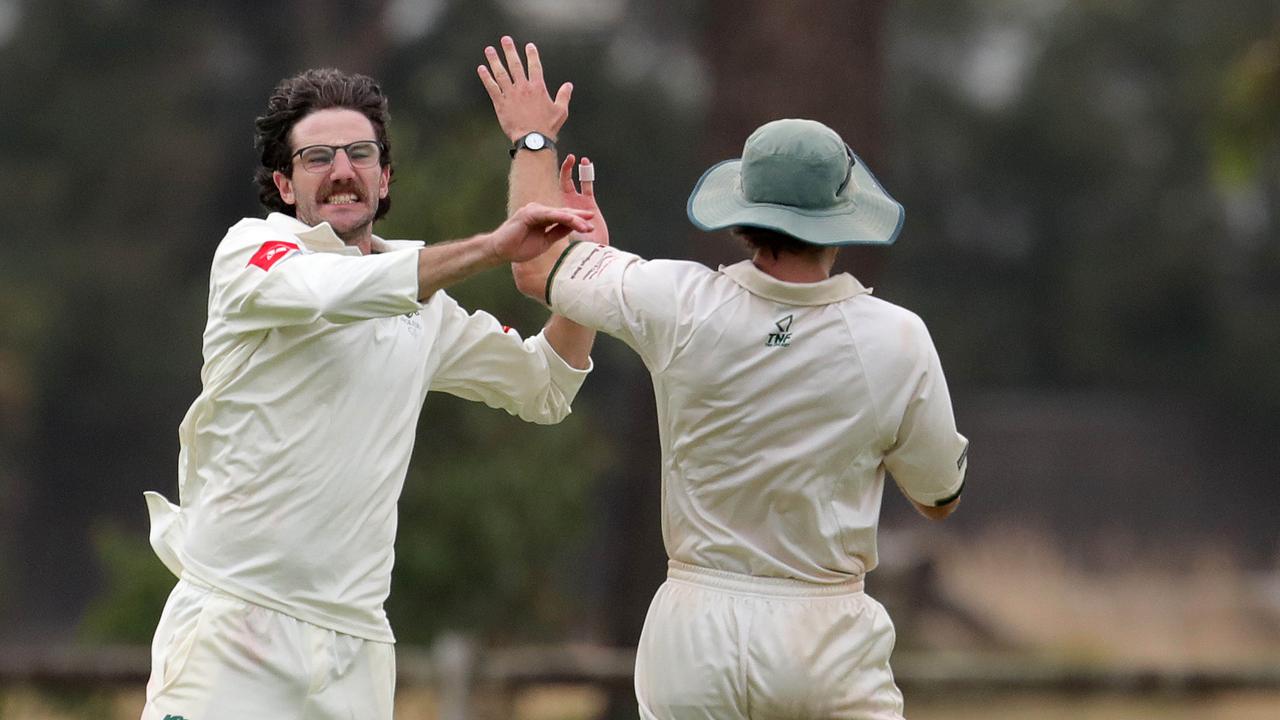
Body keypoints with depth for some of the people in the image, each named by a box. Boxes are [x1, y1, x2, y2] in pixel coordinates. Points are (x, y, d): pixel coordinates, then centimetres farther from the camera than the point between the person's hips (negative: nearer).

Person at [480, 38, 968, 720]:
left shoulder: (682, 306, -9)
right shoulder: (898, 339, -10)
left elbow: (538, 268, 9)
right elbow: (940, 496, 6)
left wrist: (531, 139, 24)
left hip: (694, 632, 1)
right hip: (824, 641, -1)